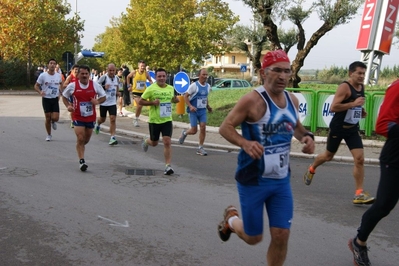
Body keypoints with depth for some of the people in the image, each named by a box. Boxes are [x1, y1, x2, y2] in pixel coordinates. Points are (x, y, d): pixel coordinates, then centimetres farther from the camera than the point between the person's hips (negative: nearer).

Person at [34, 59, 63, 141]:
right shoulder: (43, 75, -8)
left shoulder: (58, 75, 1)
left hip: (55, 99, 2)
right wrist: (40, 92, -21)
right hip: (46, 99, -1)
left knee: (55, 118, -10)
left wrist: (60, 91, 8)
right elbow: (36, 86, -2)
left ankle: (53, 122, 29)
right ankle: (49, 135, 21)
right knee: (48, 118, 3)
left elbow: (61, 83, 22)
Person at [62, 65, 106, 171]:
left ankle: (80, 148, 49)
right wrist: (68, 106, -11)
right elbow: (64, 96, 7)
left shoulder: (95, 85, -5)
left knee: (86, 139, 17)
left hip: (91, 117, 3)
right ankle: (82, 161, -5)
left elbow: (103, 96, 6)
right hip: (78, 117, -3)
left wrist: (97, 101, -15)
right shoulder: (72, 85, -8)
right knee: (80, 139, -12)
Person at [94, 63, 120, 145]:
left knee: (113, 119, -10)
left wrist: (117, 92, 5)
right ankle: (97, 124, 52)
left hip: (112, 102, 2)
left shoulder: (117, 78, 2)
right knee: (102, 119, 15)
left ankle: (112, 138, -10)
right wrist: (103, 87, -27)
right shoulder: (103, 77, -13)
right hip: (103, 102, -2)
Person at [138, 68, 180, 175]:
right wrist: (152, 102, -20)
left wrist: (175, 100, 1)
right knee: (154, 143, 14)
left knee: (167, 142, -11)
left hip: (167, 120, 2)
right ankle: (145, 141, 52)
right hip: (154, 121, -2)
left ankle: (168, 166, -5)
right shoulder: (151, 89, -9)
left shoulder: (171, 88, 4)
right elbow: (140, 102, -6)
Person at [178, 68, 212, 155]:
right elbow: (185, 96, -10)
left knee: (203, 128, -8)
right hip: (193, 111, -5)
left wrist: (208, 106, 10)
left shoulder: (208, 86, 6)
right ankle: (184, 133, 31)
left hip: (203, 111, 5)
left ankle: (200, 148, 3)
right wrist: (190, 106, -23)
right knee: (194, 130, -4)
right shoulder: (194, 85, -12)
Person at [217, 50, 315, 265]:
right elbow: (225, 128, -16)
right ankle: (230, 218, 42)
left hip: (282, 180, 6)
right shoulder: (253, 100, -19)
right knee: (253, 237, 9)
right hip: (254, 180, -5)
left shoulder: (292, 100, 3)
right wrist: (245, 144, -34)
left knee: (281, 236, 5)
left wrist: (306, 136, -2)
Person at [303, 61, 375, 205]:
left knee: (360, 158, -9)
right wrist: (353, 104, -30)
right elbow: (333, 107, -27)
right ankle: (311, 169, 46)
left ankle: (359, 194, -5)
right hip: (338, 128, -6)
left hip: (353, 129, 6)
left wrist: (361, 111, 7)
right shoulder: (344, 87, -18)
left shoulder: (361, 87, 7)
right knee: (328, 156, 14)